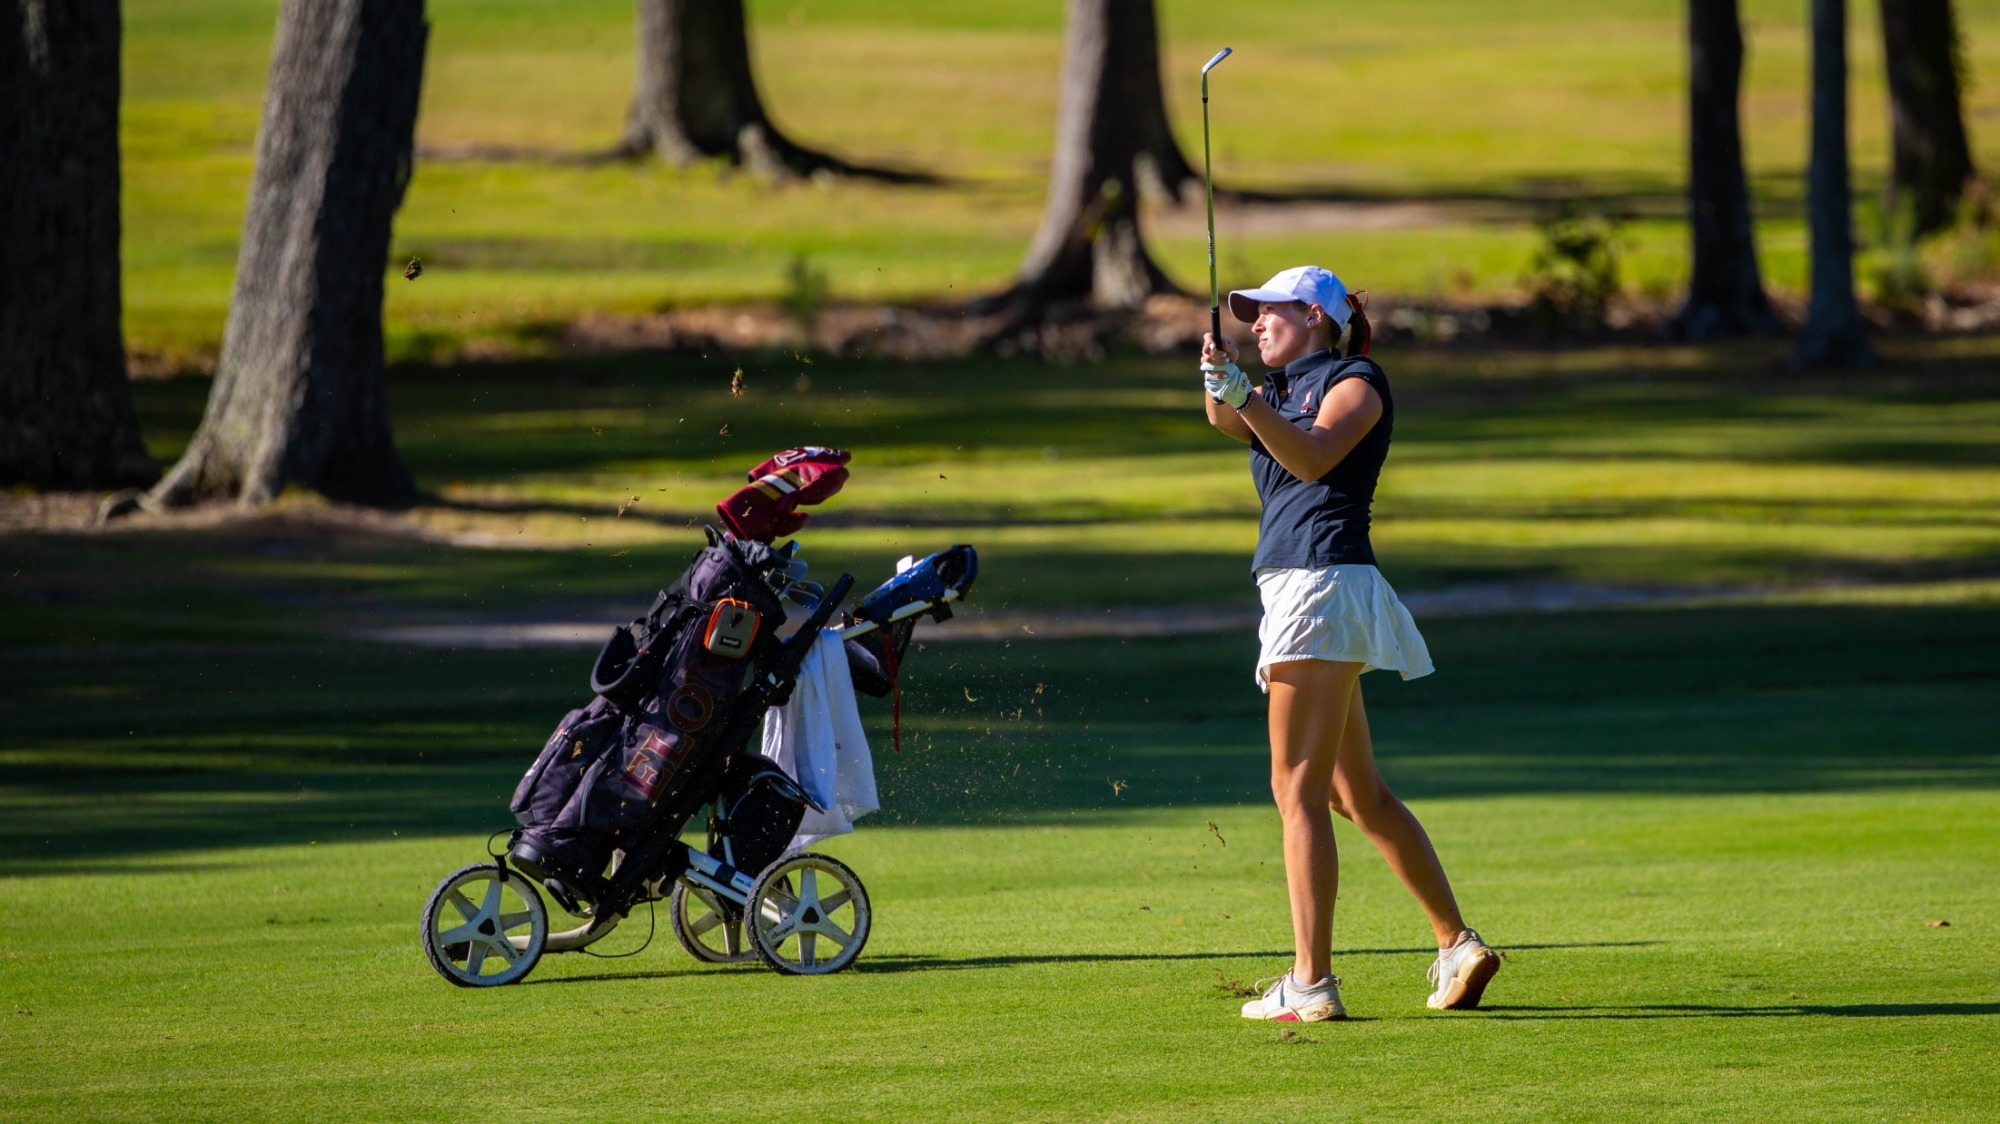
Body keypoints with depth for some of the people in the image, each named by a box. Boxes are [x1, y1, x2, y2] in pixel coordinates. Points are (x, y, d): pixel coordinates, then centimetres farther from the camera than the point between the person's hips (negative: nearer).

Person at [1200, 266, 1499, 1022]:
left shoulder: (1357, 383, -1)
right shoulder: (1284, 393, 24)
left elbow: (1313, 456, -20)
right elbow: (1227, 421, 3)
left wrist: (1245, 396, -33)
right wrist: (1220, 384, -19)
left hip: (1325, 581, -10)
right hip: (1297, 591, 10)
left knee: (1298, 790, -13)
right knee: (1359, 795, 13)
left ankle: (1311, 984, -18)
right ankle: (1457, 945, 17)